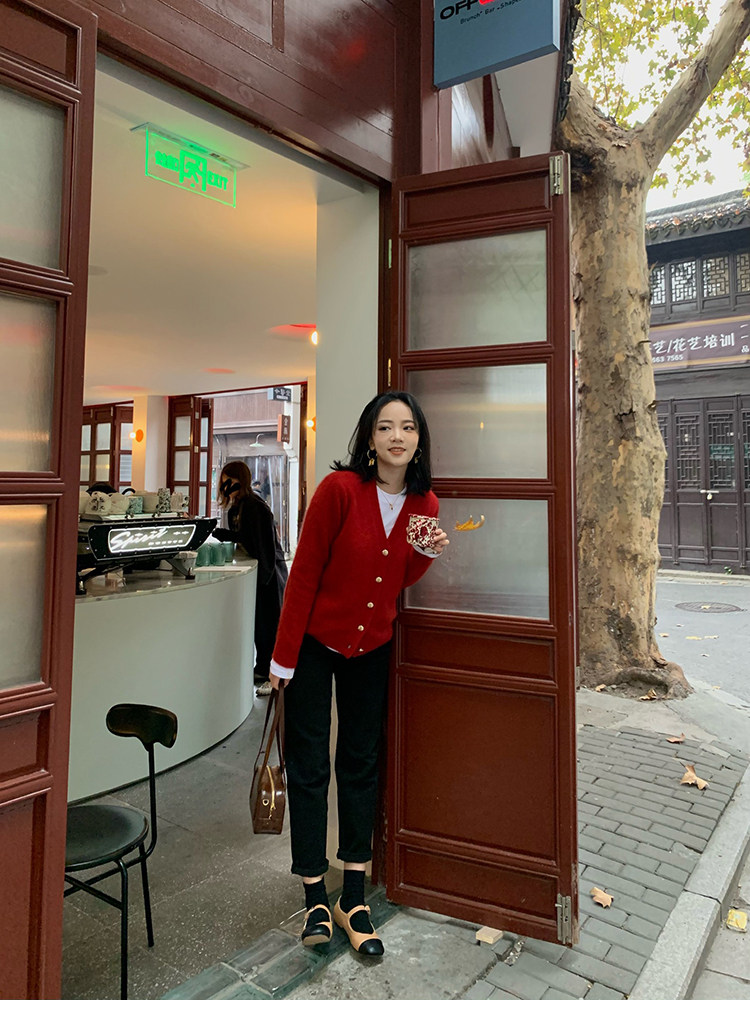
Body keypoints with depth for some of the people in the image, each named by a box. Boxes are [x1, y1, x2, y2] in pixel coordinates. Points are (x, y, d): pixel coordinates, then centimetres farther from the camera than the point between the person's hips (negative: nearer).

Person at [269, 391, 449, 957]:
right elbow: (304, 573, -15)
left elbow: (399, 582, 5)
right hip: (316, 641, -4)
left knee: (361, 764, 12)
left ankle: (355, 898, 26)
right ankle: (316, 898, 22)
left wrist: (427, 554, -16)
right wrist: (284, 655, -12)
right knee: (308, 767, 4)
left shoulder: (424, 504, -5)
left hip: (372, 646, 4)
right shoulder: (340, 488, -20)